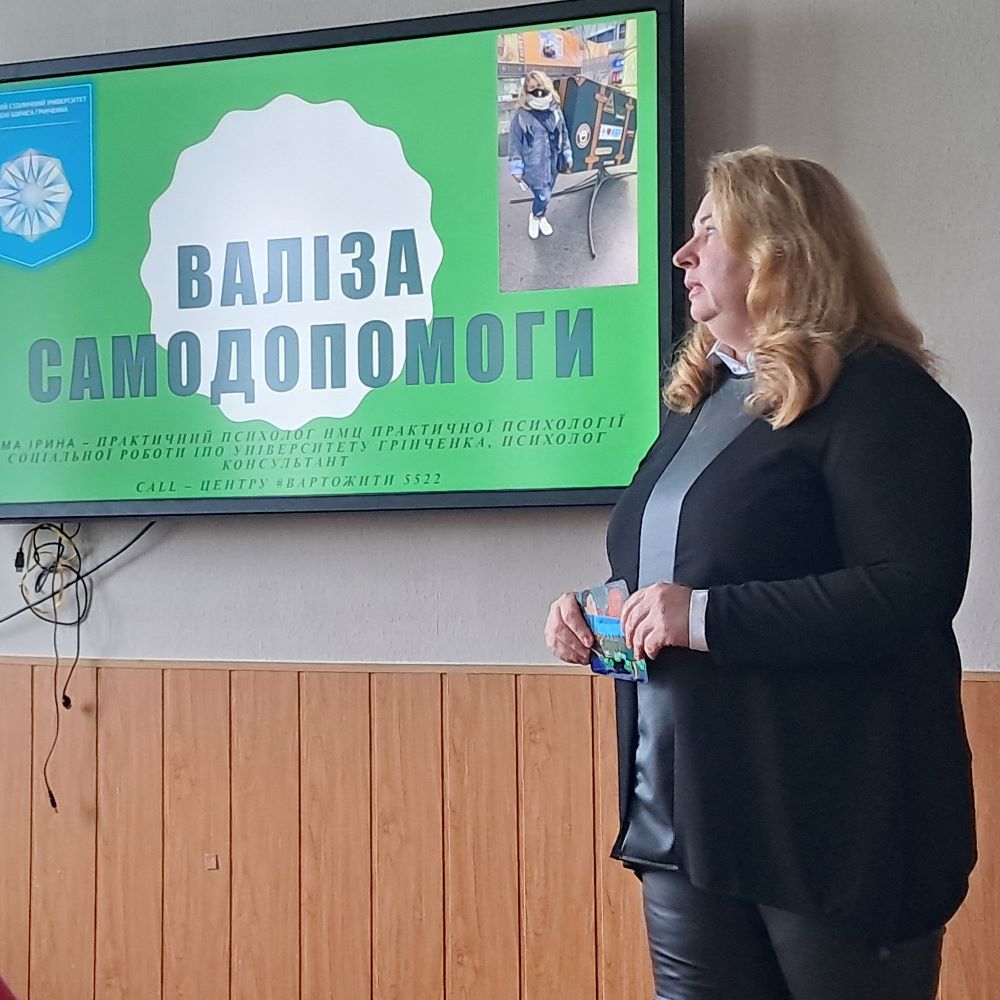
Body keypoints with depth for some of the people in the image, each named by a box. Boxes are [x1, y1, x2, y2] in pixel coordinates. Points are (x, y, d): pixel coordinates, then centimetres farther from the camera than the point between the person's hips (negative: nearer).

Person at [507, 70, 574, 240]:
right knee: (543, 195, -5)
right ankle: (535, 217, 27)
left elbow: (564, 134, 11)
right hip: (533, 164, -4)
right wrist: (516, 167, -7)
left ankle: (541, 217, 43)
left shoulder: (555, 110, -1)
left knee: (546, 195, 17)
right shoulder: (521, 114, -13)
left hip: (552, 163, 4)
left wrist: (567, 157, 13)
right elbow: (515, 142, -8)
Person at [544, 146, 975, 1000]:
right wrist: (597, 616, 6)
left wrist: (708, 617, -25)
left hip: (833, 823, -8)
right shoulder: (701, 399, 16)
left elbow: (913, 592, -23)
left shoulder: (878, 397, -11)